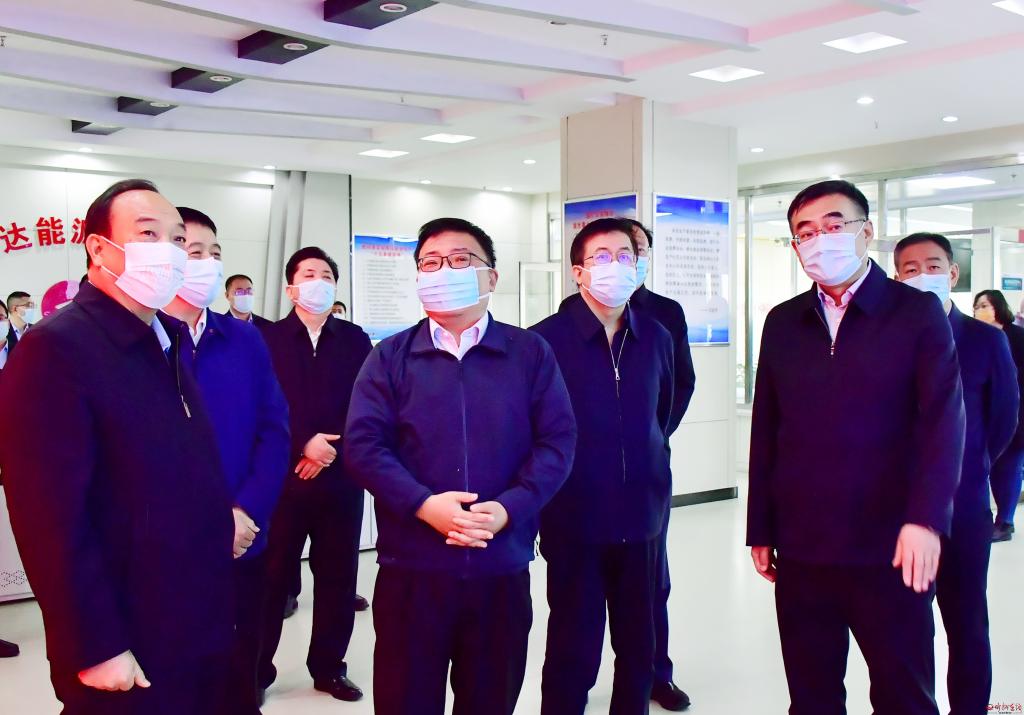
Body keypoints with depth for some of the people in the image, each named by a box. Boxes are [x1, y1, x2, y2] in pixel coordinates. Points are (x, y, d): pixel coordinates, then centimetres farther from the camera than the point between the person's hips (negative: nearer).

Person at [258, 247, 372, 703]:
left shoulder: (355, 341, 8)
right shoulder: (267, 339, 3)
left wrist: (330, 450, -9)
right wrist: (303, 445, -14)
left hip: (340, 477, 2)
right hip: (282, 478, -2)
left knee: (338, 578, 9)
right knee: (271, 578, 3)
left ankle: (329, 666, 24)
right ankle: (255, 669, 18)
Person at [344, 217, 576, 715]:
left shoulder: (531, 354, 5)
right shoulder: (390, 358, 4)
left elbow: (557, 441, -2)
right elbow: (363, 445, -4)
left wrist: (508, 509, -16)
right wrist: (424, 505, -18)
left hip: (503, 565, 1)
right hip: (411, 566, 0)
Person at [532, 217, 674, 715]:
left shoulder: (655, 337, 5)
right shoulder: (545, 340, -8)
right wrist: (545, 501, 1)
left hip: (642, 516, 4)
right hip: (573, 520, -4)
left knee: (638, 650, 14)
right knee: (573, 654, 6)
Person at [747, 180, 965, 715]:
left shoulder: (919, 313, 0)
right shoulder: (782, 323, 10)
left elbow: (943, 420, -10)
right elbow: (765, 432, 10)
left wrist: (926, 519, -22)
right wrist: (761, 529, 9)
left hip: (889, 549, -3)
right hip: (801, 550, 3)